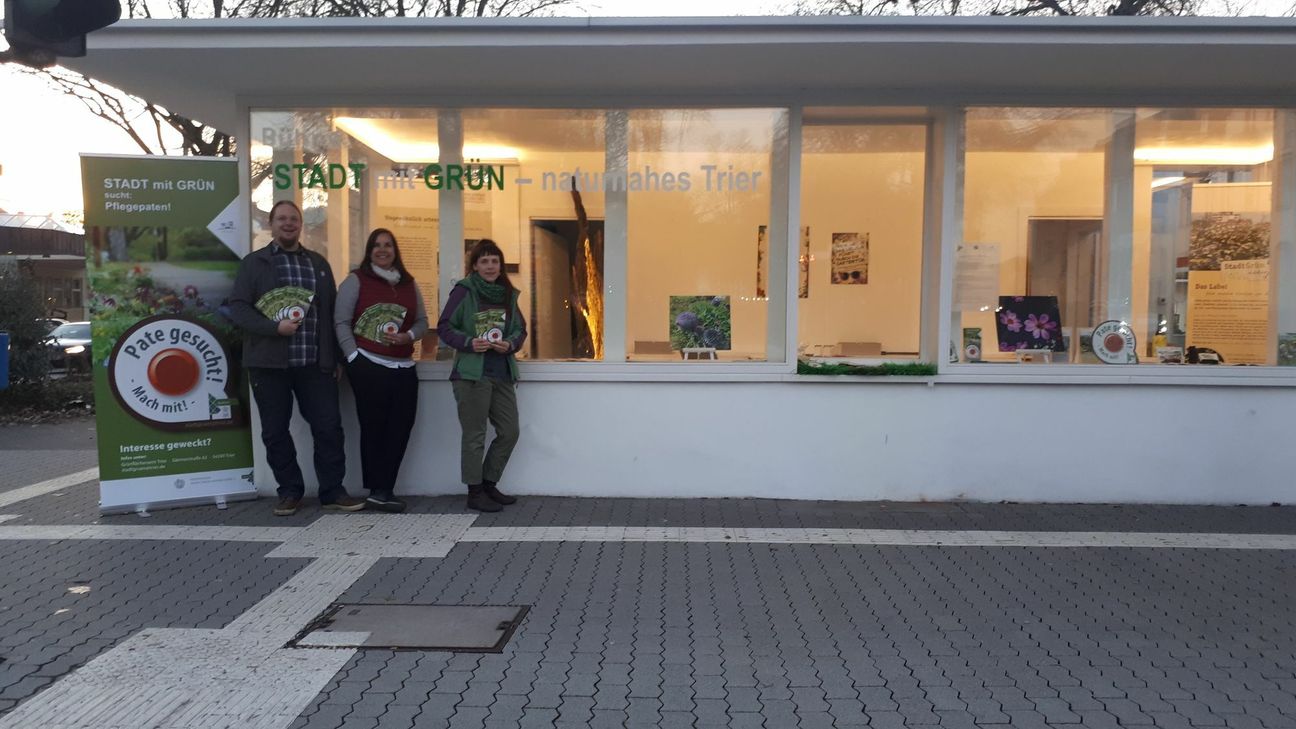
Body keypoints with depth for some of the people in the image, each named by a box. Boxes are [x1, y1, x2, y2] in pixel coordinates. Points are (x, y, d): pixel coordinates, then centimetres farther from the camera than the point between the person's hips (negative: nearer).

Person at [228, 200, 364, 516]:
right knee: (275, 431, 6)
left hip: (316, 364, 2)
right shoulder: (253, 263, 5)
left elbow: (332, 312, 14)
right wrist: (275, 327, -19)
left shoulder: (319, 263, 15)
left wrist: (334, 357, 9)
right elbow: (238, 307, -4)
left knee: (329, 426, 0)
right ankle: (290, 491, 20)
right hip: (269, 364, -2)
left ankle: (333, 491, 11)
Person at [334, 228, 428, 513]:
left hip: (404, 368, 5)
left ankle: (382, 490, 13)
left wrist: (408, 336, -7)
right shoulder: (356, 280, 1)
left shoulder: (409, 284, 15)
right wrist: (354, 357, -13)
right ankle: (379, 490, 8)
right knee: (374, 428, -1)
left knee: (400, 428, 3)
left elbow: (422, 321, 15)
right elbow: (341, 322, -4)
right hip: (369, 366, -5)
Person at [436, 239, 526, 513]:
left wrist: (511, 344, -6)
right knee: (475, 435, 0)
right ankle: (475, 493, 13)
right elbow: (444, 327, -5)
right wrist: (468, 343, -19)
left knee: (509, 432, 9)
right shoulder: (464, 291, -6)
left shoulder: (508, 294, 10)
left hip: (502, 374, 6)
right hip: (472, 374, -6)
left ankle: (489, 484, 26)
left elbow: (520, 329, 14)